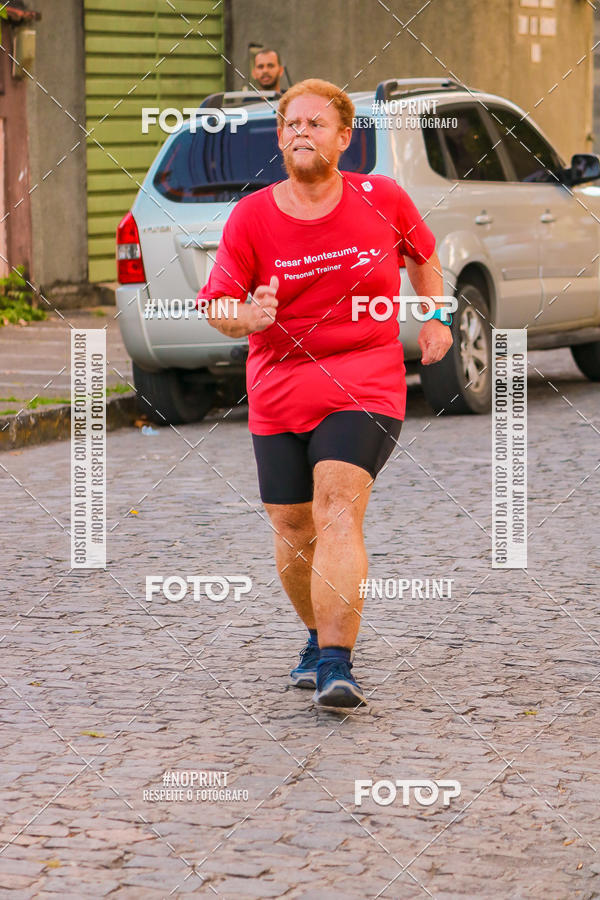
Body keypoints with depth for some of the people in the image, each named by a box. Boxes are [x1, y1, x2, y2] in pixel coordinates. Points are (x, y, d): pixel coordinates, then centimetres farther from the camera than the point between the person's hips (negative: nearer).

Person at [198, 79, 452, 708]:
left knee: (337, 512, -22)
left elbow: (421, 254, 21)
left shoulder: (383, 200, -1)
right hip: (278, 394, 2)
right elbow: (215, 304, 1)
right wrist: (247, 317, -20)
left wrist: (434, 318, 13)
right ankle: (319, 637, 37)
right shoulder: (251, 217, -3)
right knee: (293, 533, 8)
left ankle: (335, 665, -27)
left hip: (366, 388, -2)